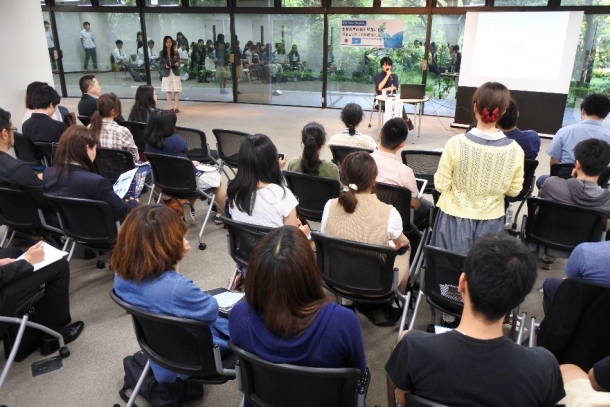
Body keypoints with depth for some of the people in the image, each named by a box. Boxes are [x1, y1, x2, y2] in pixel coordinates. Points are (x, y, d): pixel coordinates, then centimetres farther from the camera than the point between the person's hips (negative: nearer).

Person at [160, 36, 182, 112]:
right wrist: (165, 65, -18)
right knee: (168, 91, 4)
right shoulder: (162, 53, -1)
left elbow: (179, 62, 0)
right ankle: (171, 107, 11)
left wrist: (177, 63, -22)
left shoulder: (175, 52, -1)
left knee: (176, 90, -1)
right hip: (167, 74, 1)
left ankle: (176, 107, 4)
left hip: (175, 73, -1)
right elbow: (161, 64, 2)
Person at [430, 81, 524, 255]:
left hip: (456, 219, -2)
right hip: (490, 222, 2)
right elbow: (514, 191, 0)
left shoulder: (456, 143, -18)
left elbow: (441, 185, -11)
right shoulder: (514, 150, -12)